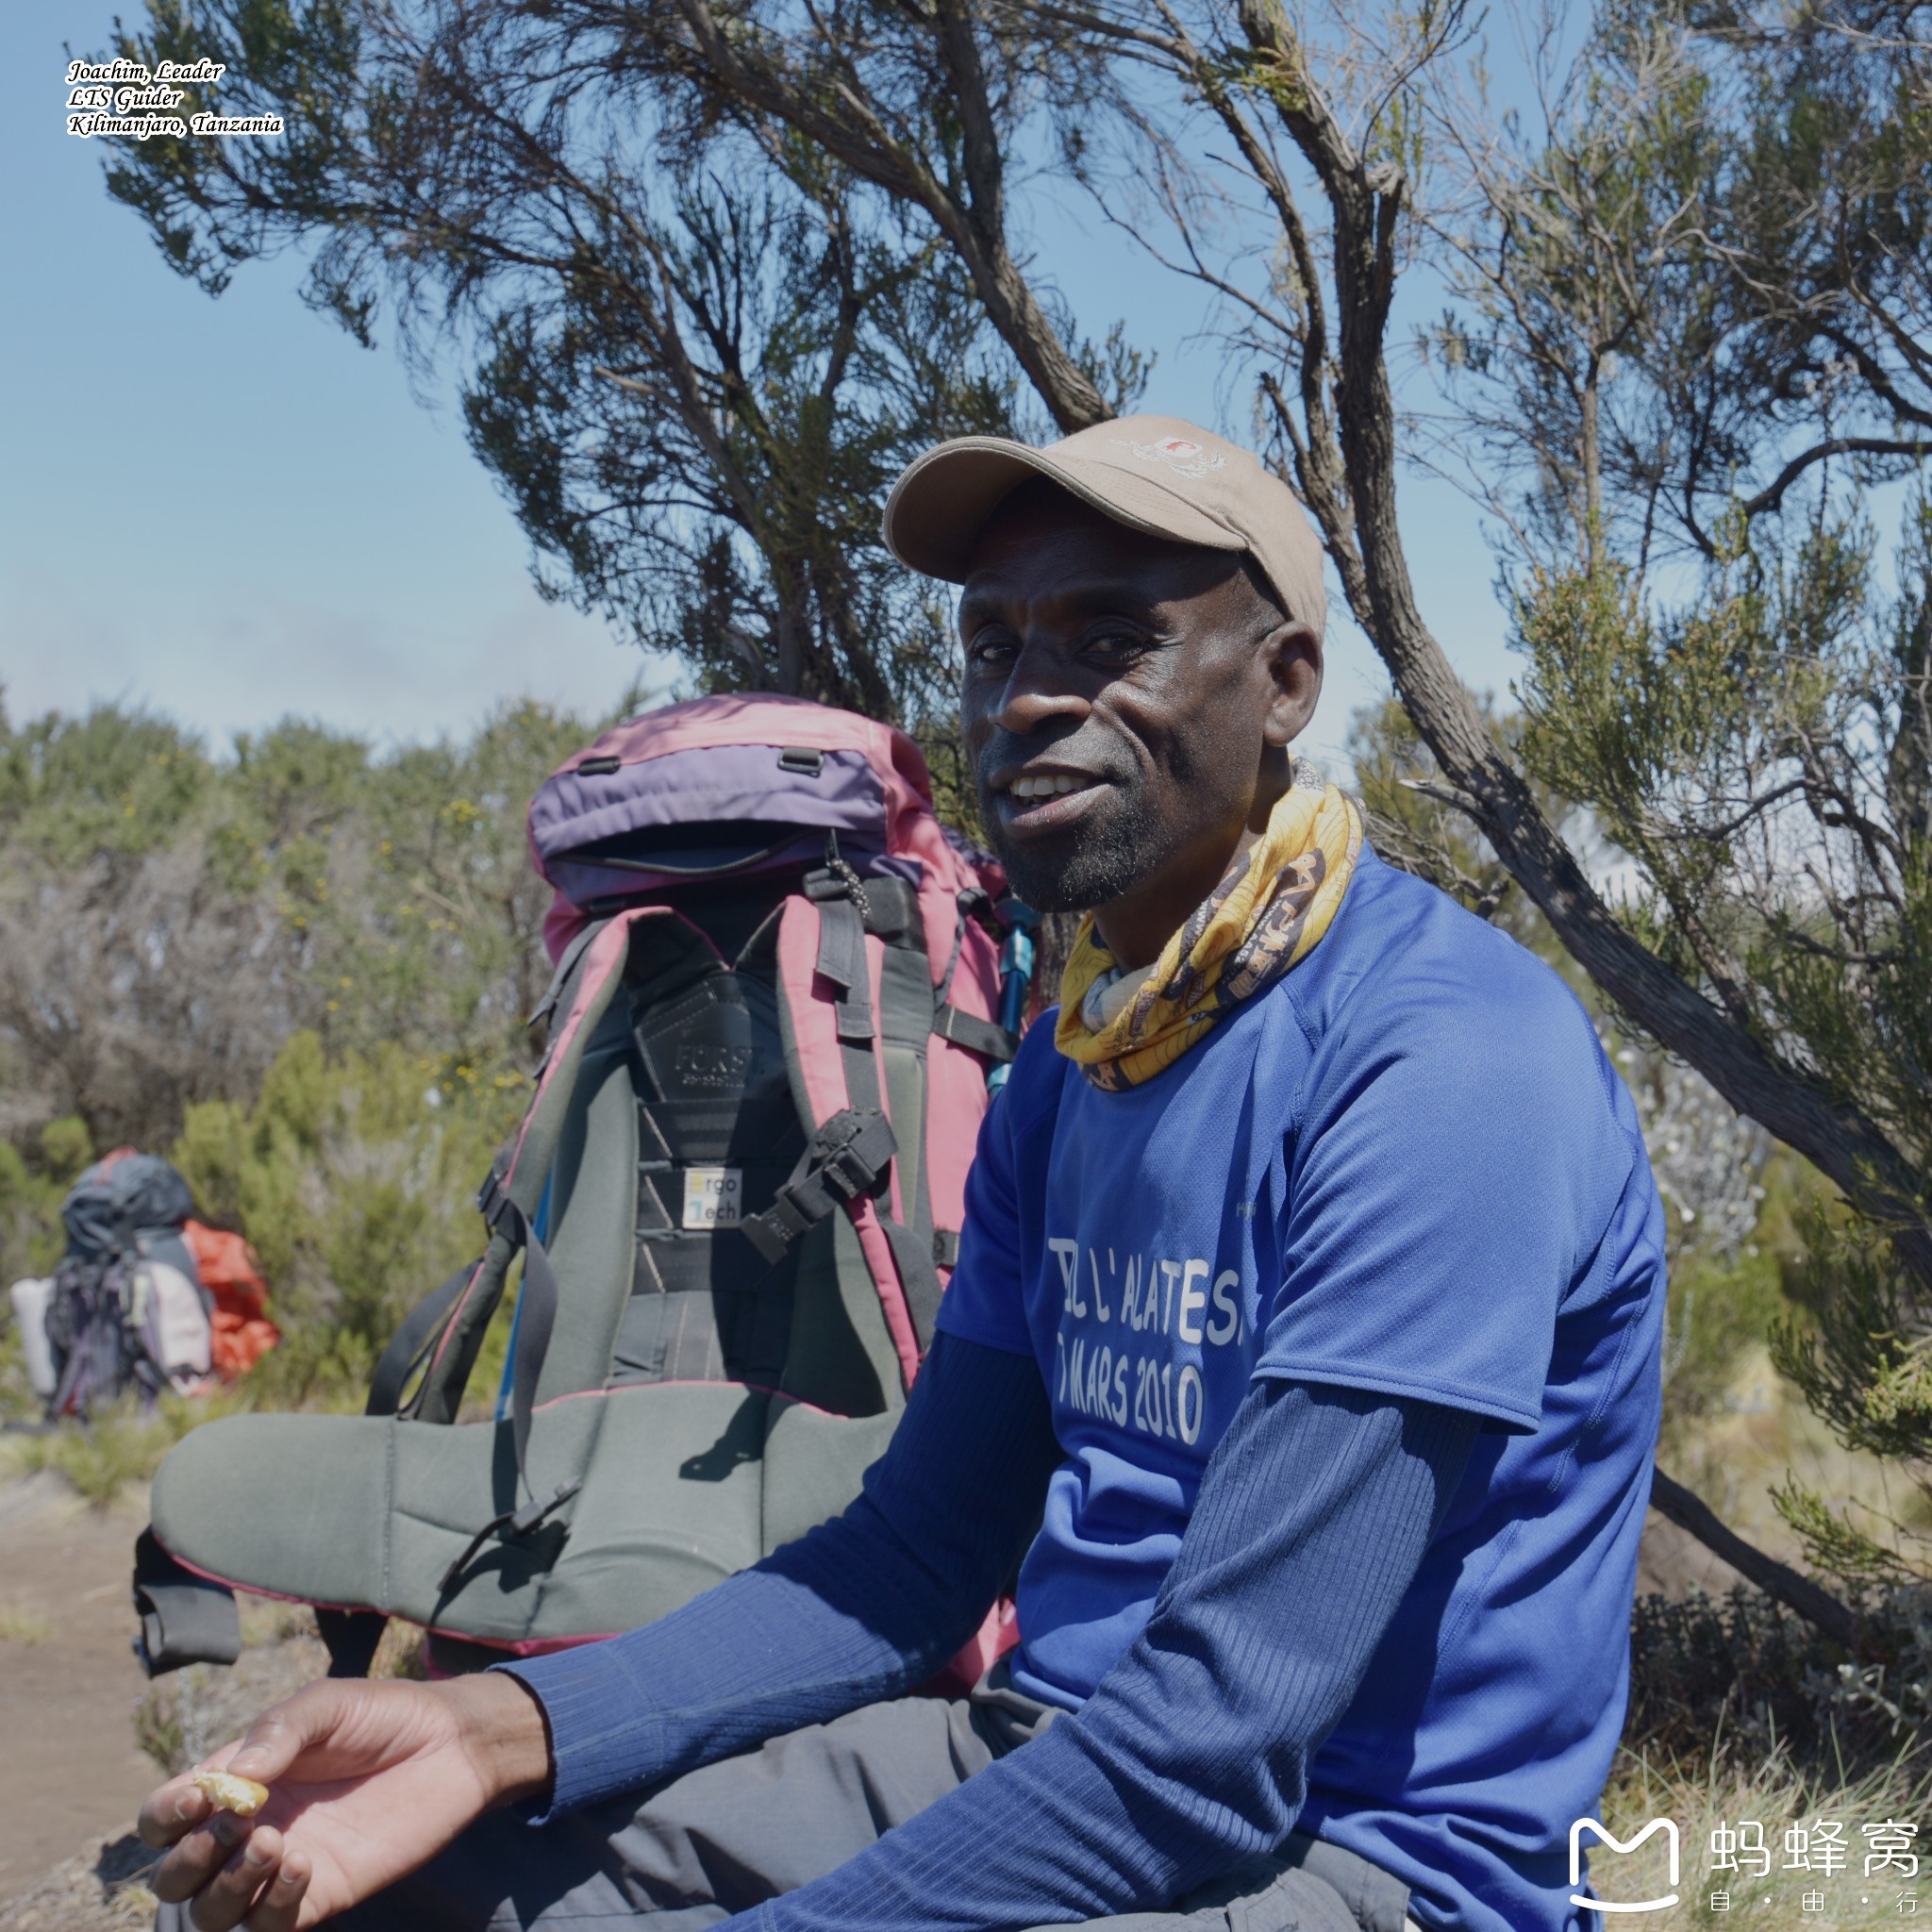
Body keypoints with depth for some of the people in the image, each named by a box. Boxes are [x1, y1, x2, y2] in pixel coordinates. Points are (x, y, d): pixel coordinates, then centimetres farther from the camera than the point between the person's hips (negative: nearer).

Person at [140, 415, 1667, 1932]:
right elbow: (919, 1553, 8)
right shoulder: (1065, 1070, 10)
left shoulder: (1450, 1060, -19)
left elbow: (1216, 1739, -24)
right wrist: (495, 1728, -6)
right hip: (1044, 1755, 7)